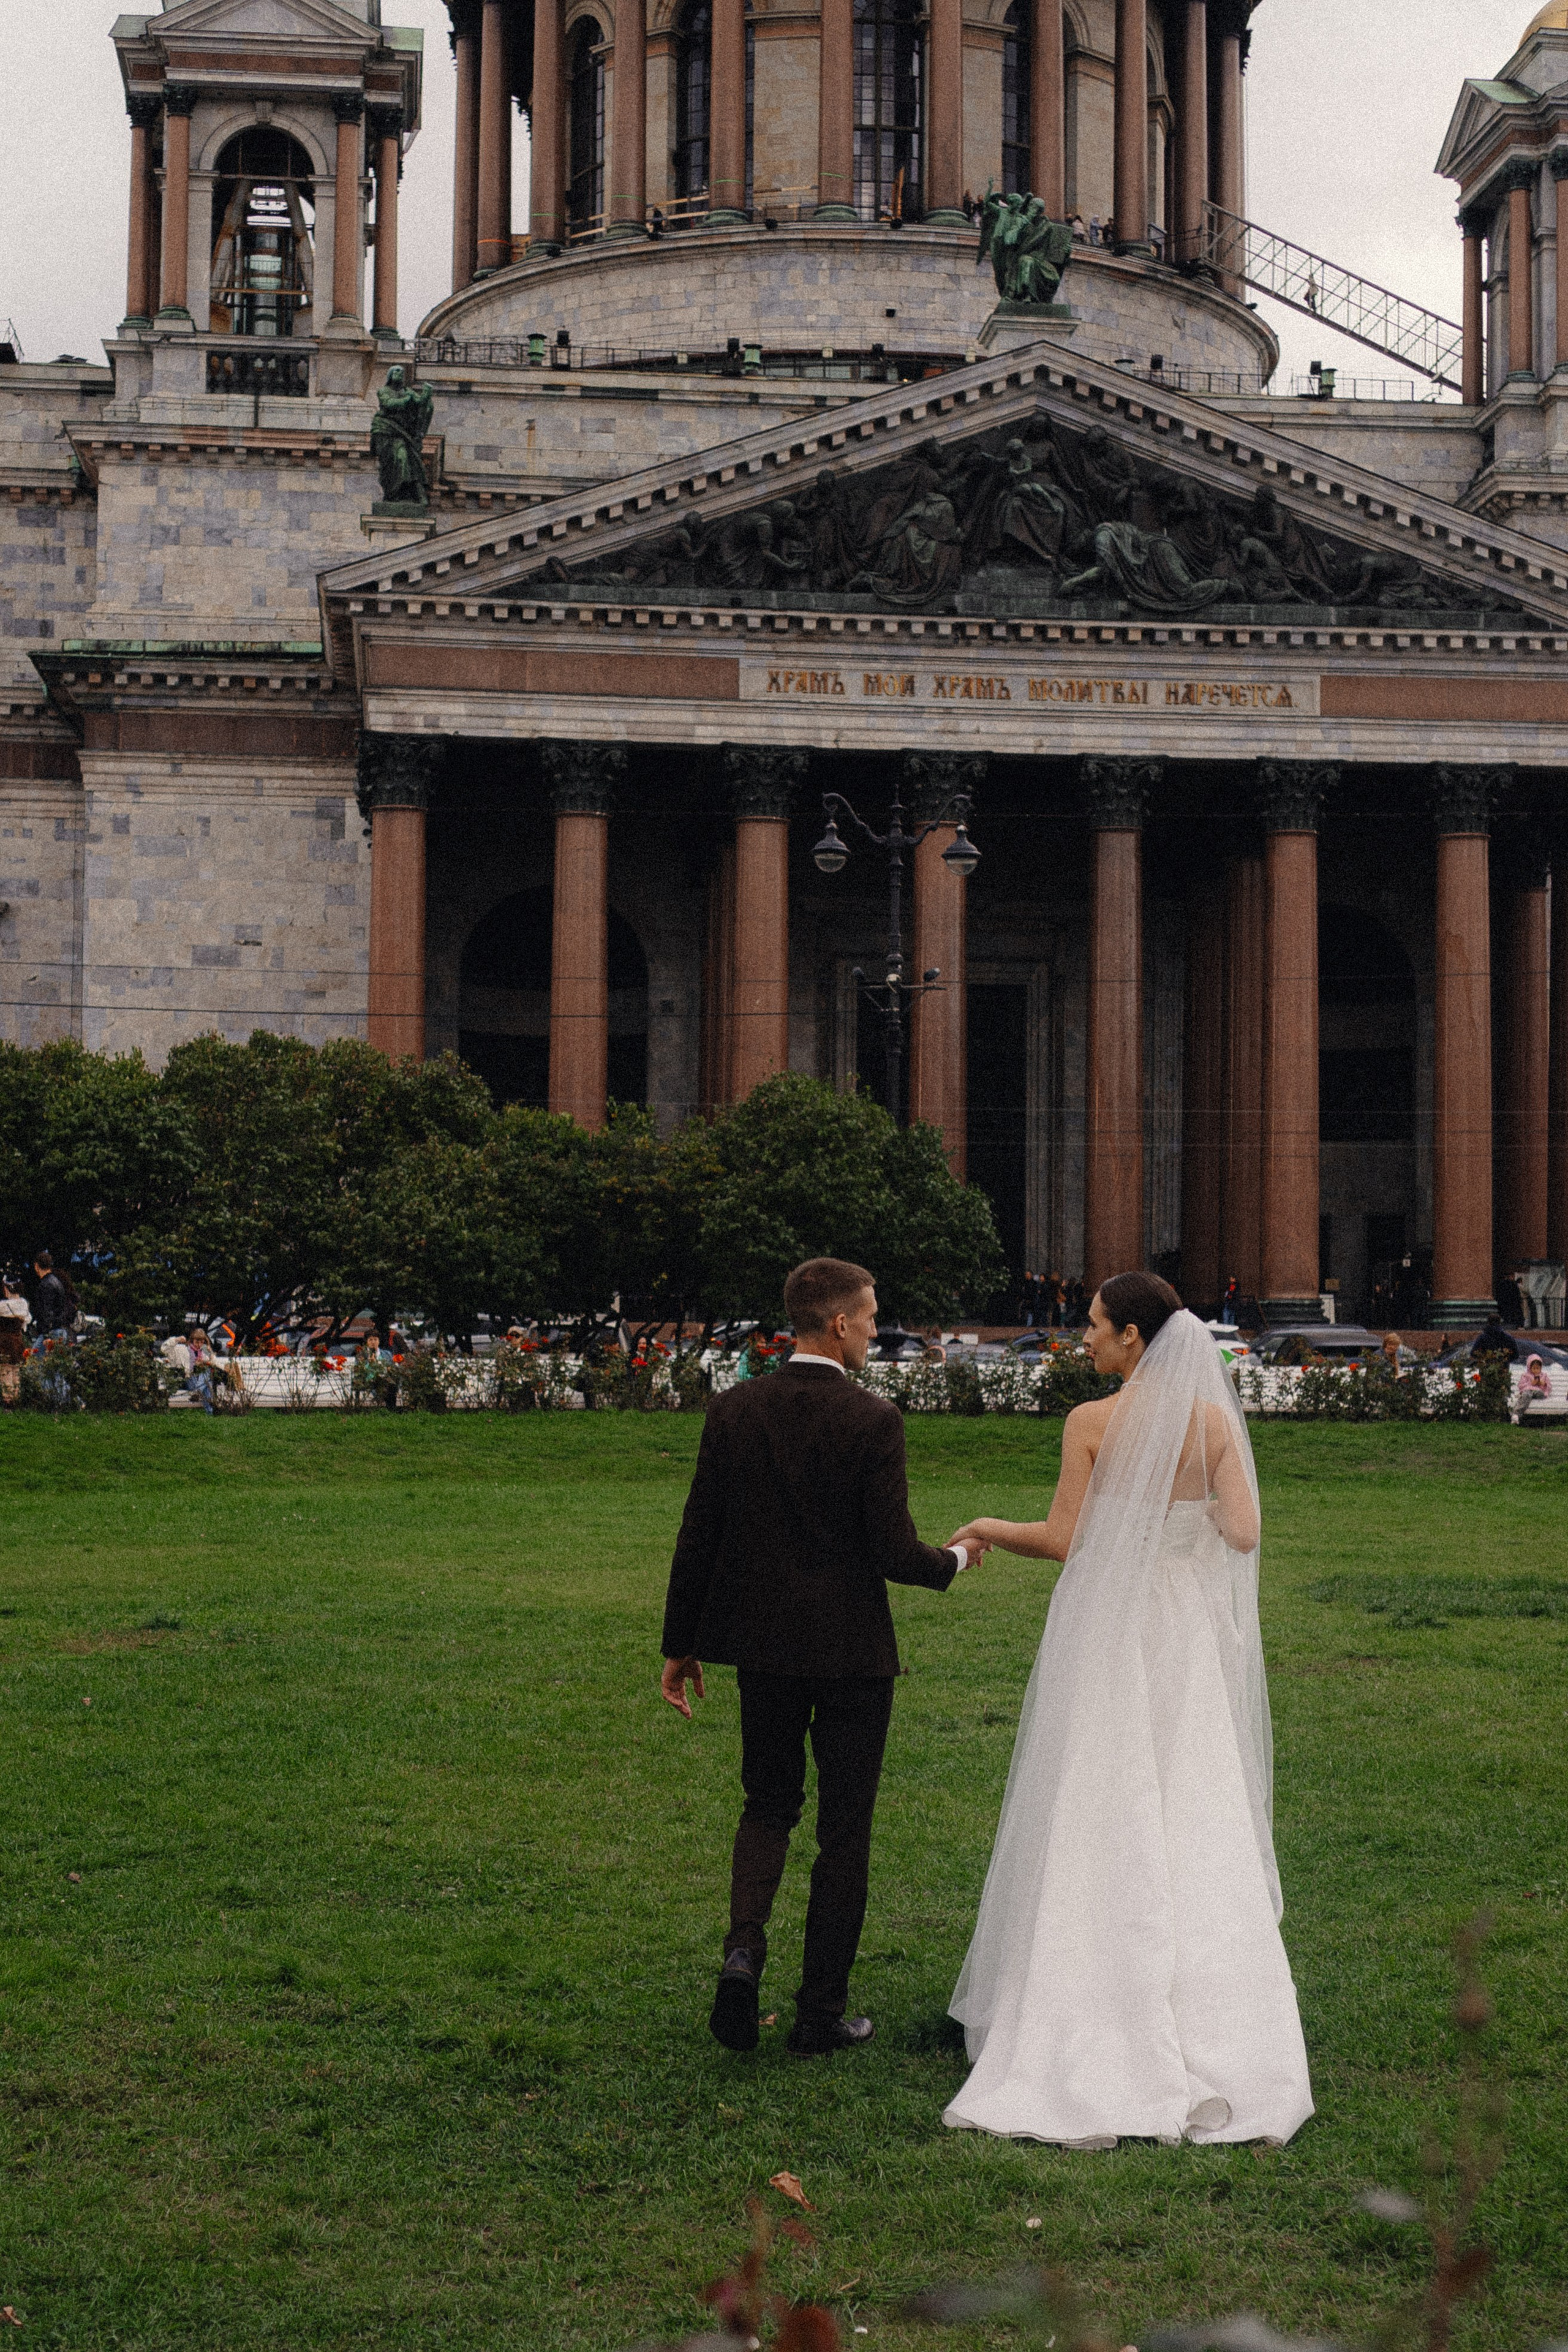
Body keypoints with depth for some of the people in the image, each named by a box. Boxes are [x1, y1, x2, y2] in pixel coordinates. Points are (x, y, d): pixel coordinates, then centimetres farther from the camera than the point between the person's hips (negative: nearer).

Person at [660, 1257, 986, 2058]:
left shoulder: (733, 1412, -3)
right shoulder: (872, 1420, -14)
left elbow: (698, 1539, 0)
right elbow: (894, 1553, -15)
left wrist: (680, 1645, 9)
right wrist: (956, 1558, 7)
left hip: (763, 1648, 3)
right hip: (851, 1653, -3)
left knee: (768, 1805, 20)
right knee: (844, 1828, 9)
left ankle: (744, 1948, -4)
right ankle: (820, 2014, 14)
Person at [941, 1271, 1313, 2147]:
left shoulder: (1092, 1424, -11)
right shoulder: (1215, 1419, -2)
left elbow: (1064, 1542, -9)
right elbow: (1243, 1533, -9)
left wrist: (989, 1528, 8)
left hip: (1106, 1642, -3)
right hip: (1189, 1645, 3)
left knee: (1097, 1828, 6)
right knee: (1199, 1830, 9)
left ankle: (1099, 2018, 10)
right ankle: (1212, 2030, 9)